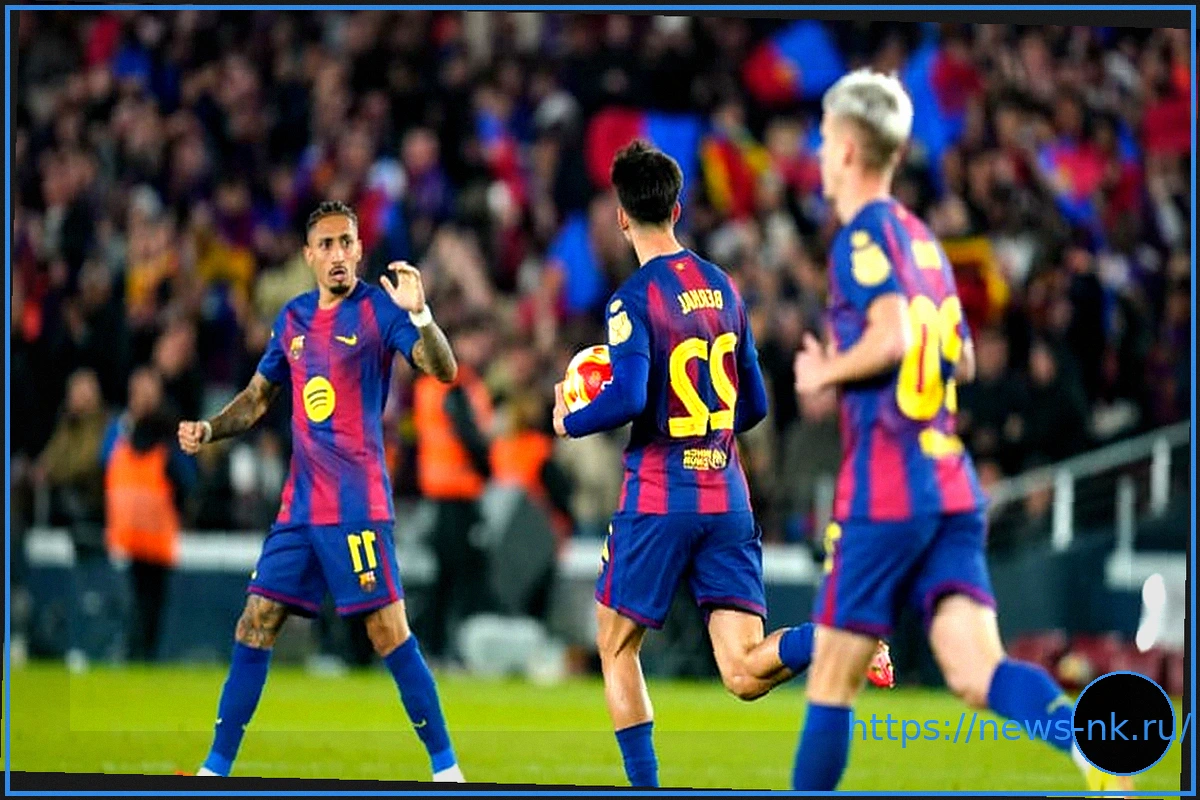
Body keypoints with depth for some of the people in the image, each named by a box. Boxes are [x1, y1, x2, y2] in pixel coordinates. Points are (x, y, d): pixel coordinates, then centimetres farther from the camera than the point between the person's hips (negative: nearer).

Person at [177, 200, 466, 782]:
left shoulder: (379, 309, -4)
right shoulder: (292, 318, 13)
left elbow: (444, 370, -17)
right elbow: (258, 397, 25)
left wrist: (418, 313, -34)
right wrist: (208, 430, 8)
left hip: (358, 504, -6)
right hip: (299, 505, 6)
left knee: (389, 634, -9)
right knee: (254, 629, 4)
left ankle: (446, 767, -1)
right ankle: (215, 770, 10)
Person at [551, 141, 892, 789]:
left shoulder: (635, 298, -9)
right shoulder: (723, 287, 12)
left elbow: (629, 398, -21)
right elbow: (754, 407, 16)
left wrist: (569, 421, -1)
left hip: (658, 499, -5)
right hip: (728, 497, 5)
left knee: (616, 646, 15)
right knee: (745, 675, -4)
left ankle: (645, 790, 11)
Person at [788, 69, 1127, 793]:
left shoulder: (863, 236, -7)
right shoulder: (922, 238, 19)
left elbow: (893, 334, -22)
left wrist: (825, 374, -6)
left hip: (882, 491, -7)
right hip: (953, 486, 7)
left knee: (833, 674, 6)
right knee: (977, 673, -7)